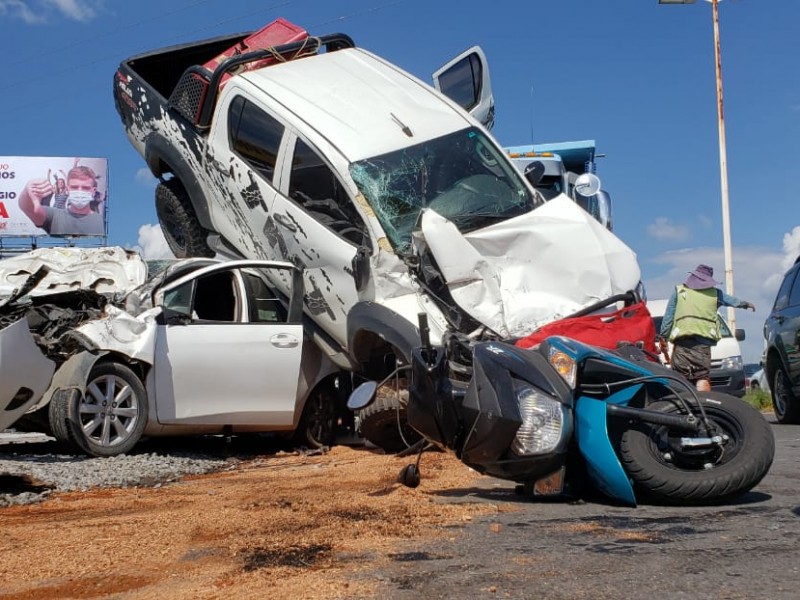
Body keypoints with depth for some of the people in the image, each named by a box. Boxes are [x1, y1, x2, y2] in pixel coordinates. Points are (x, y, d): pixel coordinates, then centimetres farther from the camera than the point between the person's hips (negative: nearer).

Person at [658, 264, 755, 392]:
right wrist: (746, 304, 55)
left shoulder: (679, 290, 15)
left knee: (680, 378, -1)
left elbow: (668, 316, 11)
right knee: (702, 377, -4)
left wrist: (663, 336, 16)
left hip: (681, 339, 0)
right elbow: (732, 301, 36)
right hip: (703, 342, 0)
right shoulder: (714, 293, 17)